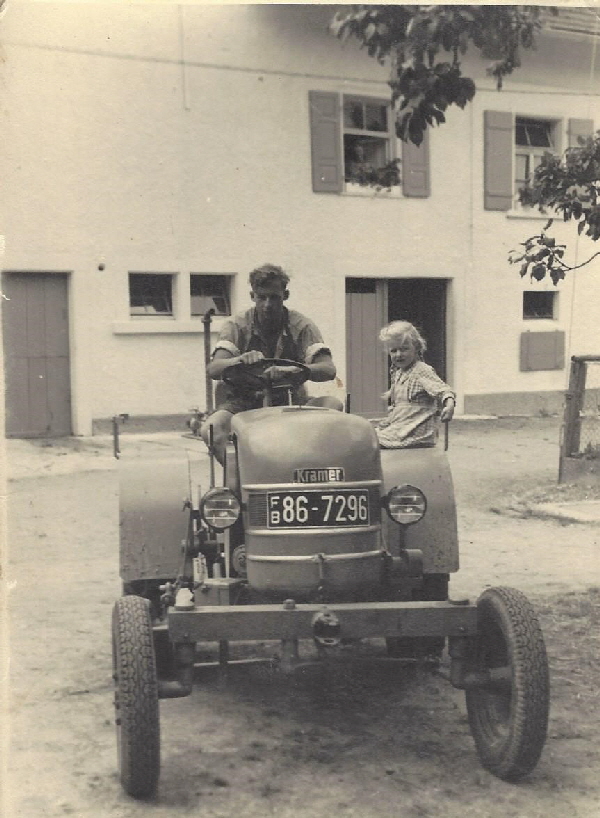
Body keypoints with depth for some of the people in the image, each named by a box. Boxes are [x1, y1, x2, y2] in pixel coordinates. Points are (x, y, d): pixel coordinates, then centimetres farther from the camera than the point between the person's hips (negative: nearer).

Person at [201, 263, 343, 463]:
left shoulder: (301, 326, -4)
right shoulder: (237, 326, -3)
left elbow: (329, 370, -16)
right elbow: (213, 369, -16)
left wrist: (295, 369, -38)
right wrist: (241, 360, -39)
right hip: (244, 403, 0)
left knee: (334, 404, -27)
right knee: (211, 429, -31)